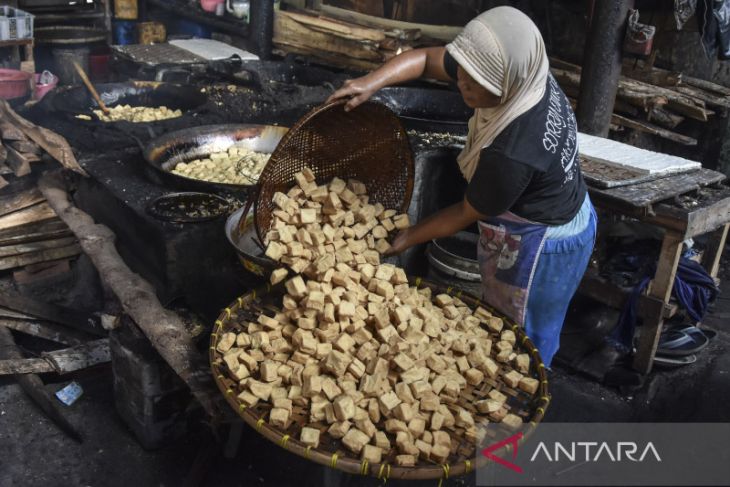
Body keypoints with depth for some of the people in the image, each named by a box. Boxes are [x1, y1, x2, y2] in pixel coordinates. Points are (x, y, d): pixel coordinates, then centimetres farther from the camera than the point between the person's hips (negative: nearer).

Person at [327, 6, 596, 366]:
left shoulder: (513, 153, -38)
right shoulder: (526, 76, -15)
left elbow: (467, 214, -20)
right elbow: (426, 58, -7)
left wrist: (405, 239, -8)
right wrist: (372, 82, -23)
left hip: (540, 248, -9)